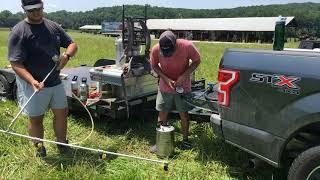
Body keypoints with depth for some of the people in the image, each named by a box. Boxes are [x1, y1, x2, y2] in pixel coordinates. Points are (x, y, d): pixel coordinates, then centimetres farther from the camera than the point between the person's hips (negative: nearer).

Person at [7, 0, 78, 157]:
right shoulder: (18, 32, -13)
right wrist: (32, 81, -32)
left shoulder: (53, 26, 5)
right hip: (34, 85, -5)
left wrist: (67, 55, -11)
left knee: (61, 113, 13)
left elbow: (72, 44, 12)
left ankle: (62, 144, 33)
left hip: (55, 81, 5)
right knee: (35, 119, 8)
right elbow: (15, 64, -17)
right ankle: (39, 148, 31)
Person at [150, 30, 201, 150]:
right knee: (162, 114, 6)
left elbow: (196, 61, -9)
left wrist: (184, 75, -22)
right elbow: (154, 66, -4)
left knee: (184, 114, 7)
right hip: (165, 86, 1)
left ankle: (185, 140, 26)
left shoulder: (187, 46, -25)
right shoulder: (156, 50, -21)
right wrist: (166, 79, -19)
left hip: (183, 86, -1)